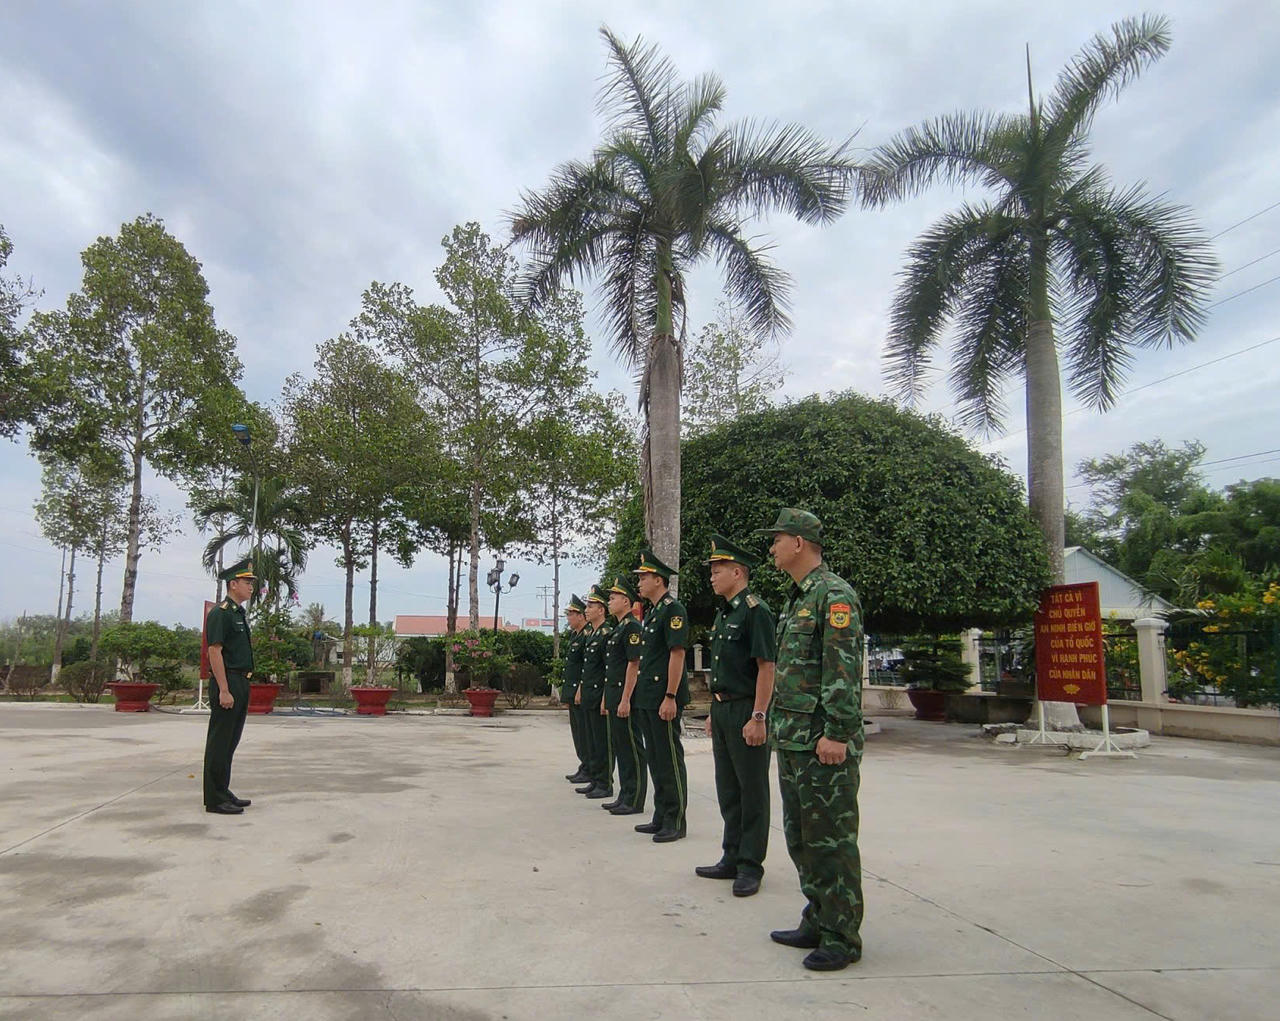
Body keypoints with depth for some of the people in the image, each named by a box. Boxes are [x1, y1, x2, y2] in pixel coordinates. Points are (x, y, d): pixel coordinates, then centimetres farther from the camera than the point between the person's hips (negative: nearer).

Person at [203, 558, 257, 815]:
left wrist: (242, 687, 19)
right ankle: (215, 799, 2)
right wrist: (224, 690, -21)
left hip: (241, 685, 10)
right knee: (219, 743, -3)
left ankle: (223, 792, 23)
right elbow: (214, 652, -17)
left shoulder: (239, 613, 17)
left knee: (230, 741, 15)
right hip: (228, 684, -10)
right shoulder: (220, 613, -12)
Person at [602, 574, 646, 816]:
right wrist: (608, 699, 20)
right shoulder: (618, 628, 17)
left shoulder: (632, 627, -13)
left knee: (632, 748, -3)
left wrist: (625, 700, -22)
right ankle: (625, 796, 22)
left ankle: (635, 801, 3)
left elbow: (633, 664, -19)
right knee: (619, 746, 14)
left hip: (625, 696, -10)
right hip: (614, 696, 10)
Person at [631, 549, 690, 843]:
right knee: (655, 760, 14)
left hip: (664, 700, -10)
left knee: (670, 760, -3)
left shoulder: (673, 609, -12)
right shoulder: (651, 613, 18)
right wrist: (631, 696, 20)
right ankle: (661, 818, 23)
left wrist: (670, 697, -22)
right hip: (647, 699, 10)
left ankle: (676, 822, 5)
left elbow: (677, 654, -18)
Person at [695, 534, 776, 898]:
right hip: (723, 710, 9)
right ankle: (732, 858, 26)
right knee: (727, 789, 15)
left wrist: (758, 718, -22)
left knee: (752, 791, 2)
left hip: (746, 712, -9)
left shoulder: (755, 610, -14)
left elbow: (766, 668, -18)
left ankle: (750, 866, 11)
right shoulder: (722, 614, 15)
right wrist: (713, 713, 19)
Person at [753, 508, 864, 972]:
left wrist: (836, 733, -22)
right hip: (792, 739, 10)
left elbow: (845, 669, -19)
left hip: (823, 742, -10)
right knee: (800, 837, 17)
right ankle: (818, 922, 29)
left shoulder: (834, 594, -13)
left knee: (831, 839, 0)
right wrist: (778, 725, 20)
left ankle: (842, 937, 11)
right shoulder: (797, 598, 17)